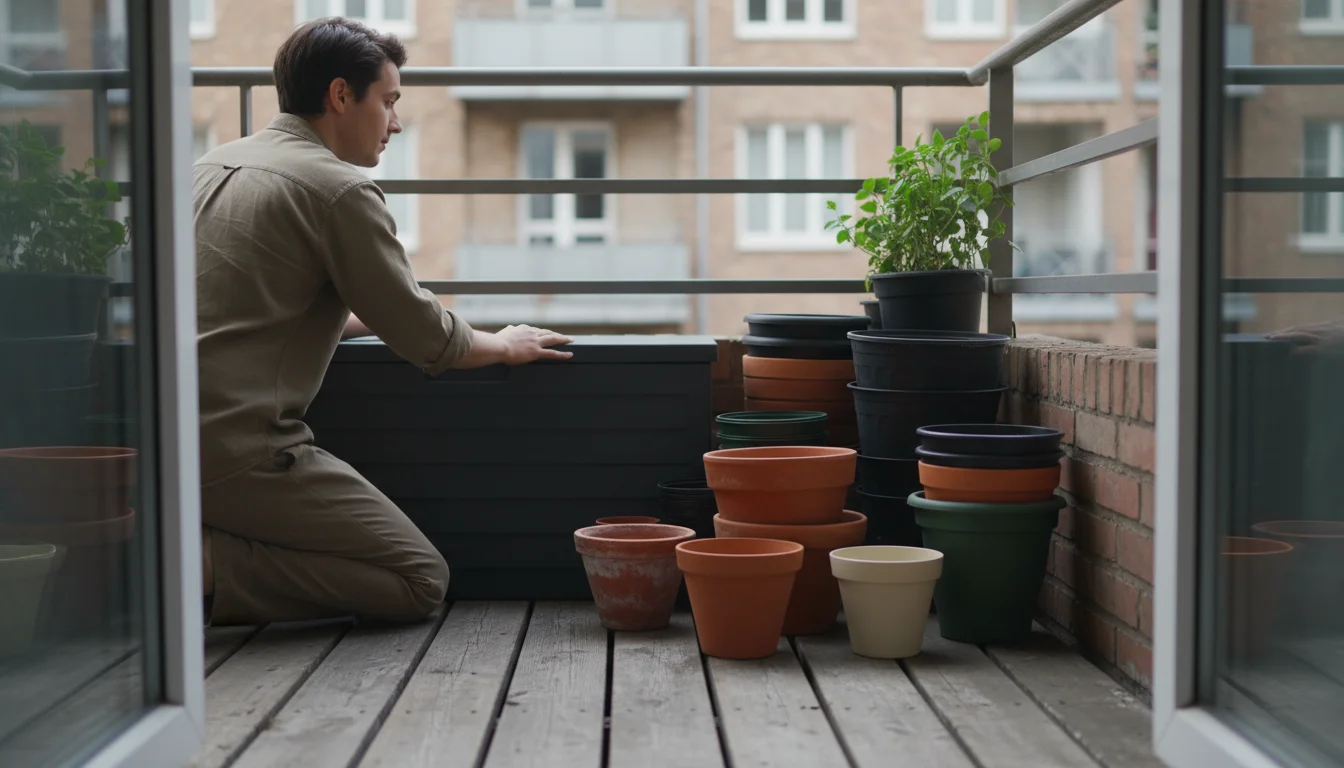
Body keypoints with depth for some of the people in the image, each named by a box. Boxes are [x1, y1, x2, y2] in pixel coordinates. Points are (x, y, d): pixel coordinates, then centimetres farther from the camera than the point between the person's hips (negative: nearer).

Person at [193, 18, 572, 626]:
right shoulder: (339, 188, -9)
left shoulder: (214, 165, 18)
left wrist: (371, 319, 37)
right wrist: (504, 347, 16)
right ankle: (211, 569, -14)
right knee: (420, 581, -3)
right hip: (243, 452, -9)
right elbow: (425, 340, -4)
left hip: (166, 442, 9)